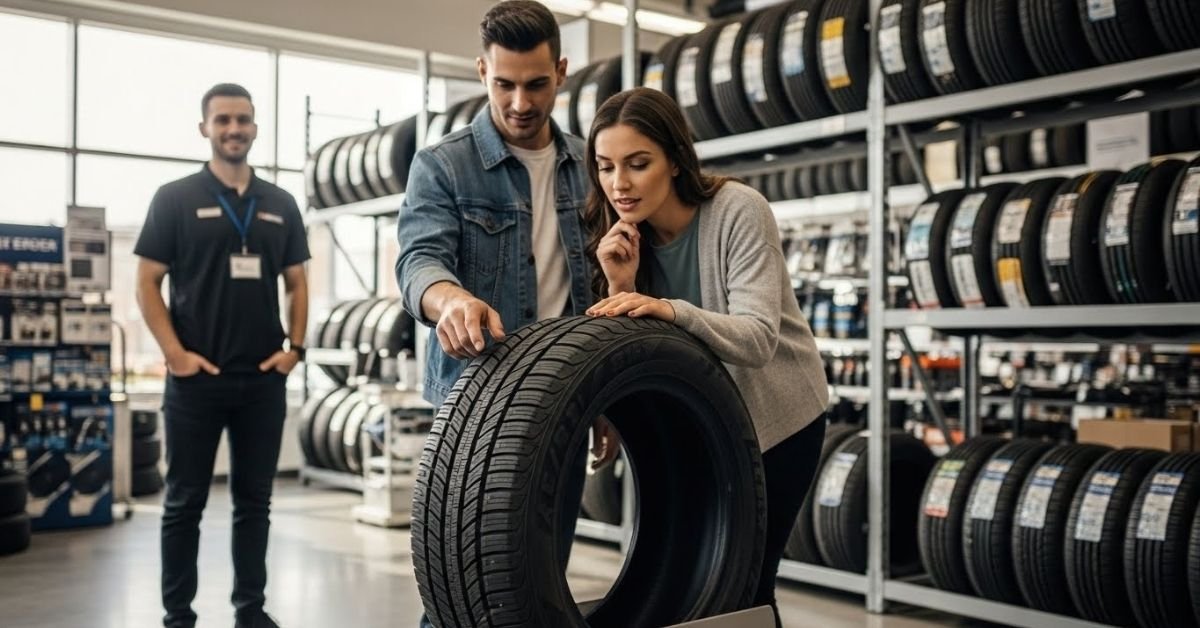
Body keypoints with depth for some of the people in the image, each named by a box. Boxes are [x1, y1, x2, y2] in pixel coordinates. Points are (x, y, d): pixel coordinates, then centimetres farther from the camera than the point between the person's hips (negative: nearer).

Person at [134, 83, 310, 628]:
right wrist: (174, 353, -12)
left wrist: (295, 347, 1)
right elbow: (147, 283, -3)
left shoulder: (281, 205, 10)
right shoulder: (175, 199, -1)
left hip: (264, 378, 3)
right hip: (196, 377, -3)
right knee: (185, 501, 5)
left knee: (254, 500, 10)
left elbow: (296, 283, 14)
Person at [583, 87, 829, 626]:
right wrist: (621, 286, -28)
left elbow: (758, 338, -32)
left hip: (777, 417, -4)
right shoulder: (621, 237, -9)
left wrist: (670, 311, -48)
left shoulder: (739, 211, -23)